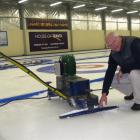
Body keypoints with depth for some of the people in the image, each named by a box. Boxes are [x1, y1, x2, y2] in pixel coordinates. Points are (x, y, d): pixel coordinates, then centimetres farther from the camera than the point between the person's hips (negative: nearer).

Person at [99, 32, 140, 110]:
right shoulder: (113, 54, -8)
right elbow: (110, 72, -8)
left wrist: (123, 70, -23)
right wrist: (104, 93, -13)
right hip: (131, 71, 7)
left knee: (134, 74, -35)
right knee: (114, 79, 1)